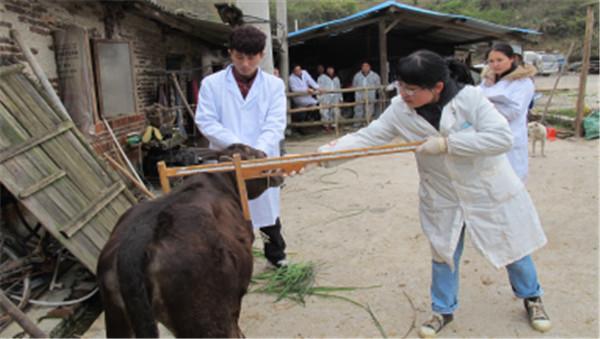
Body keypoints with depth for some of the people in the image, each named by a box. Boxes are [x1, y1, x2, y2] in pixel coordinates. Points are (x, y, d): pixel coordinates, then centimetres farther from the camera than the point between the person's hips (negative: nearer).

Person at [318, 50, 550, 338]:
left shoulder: (469, 98, -25)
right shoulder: (400, 110, -16)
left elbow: (502, 138, -30)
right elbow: (366, 137, -16)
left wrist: (446, 143, -35)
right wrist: (320, 154, -28)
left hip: (489, 191, -2)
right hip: (443, 197, 2)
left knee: (512, 247, 16)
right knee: (443, 254, 14)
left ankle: (531, 297, 45)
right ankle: (443, 310, 38)